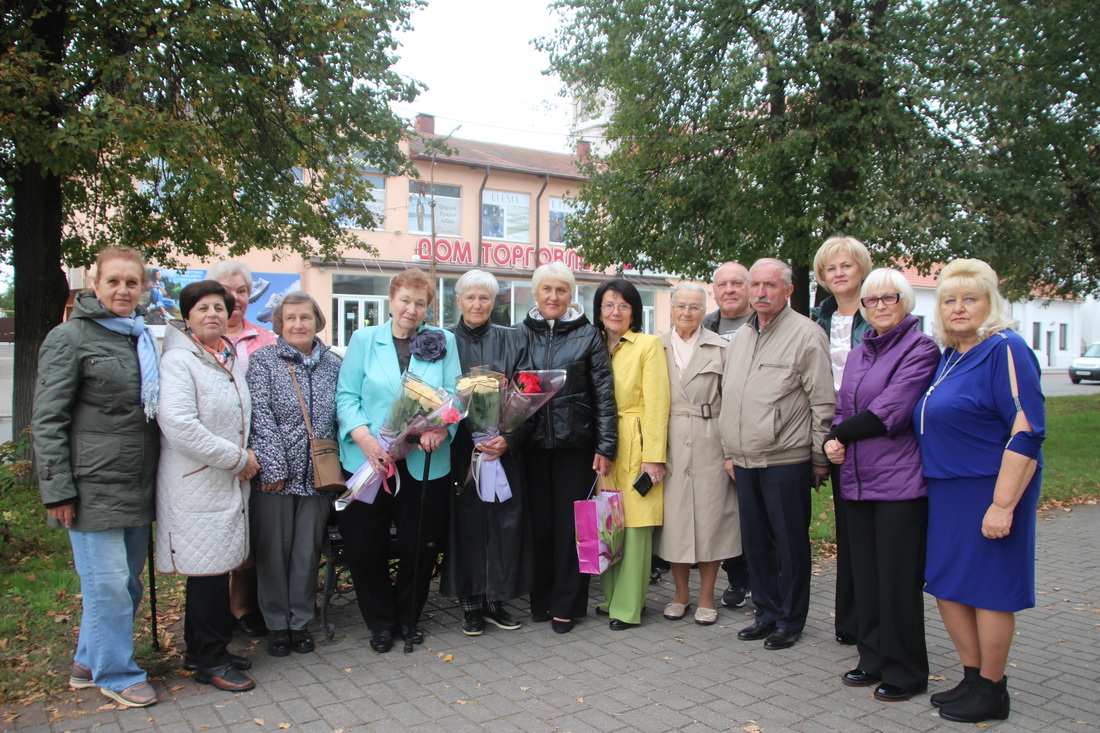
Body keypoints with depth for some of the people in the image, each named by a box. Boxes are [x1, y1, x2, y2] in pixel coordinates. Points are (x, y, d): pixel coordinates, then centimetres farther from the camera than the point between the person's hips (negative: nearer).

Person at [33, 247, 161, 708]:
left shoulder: (144, 337, 13)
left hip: (137, 487, 7)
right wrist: (57, 490, -14)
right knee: (107, 583, 0)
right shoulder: (70, 337, -7)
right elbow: (48, 420, -10)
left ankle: (90, 661, 32)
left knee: (127, 581, 14)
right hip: (94, 486, -7)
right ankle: (116, 674, 17)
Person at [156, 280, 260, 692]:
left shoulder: (229, 358, 13)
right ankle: (210, 661, 13)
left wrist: (246, 455, 7)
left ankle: (202, 650, 29)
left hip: (229, 482, 8)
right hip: (196, 485, -8)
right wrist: (237, 458, -17)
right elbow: (179, 426, -24)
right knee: (208, 570, -2)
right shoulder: (178, 360, -13)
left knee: (216, 569, 15)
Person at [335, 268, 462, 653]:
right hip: (368, 461, 0)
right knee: (365, 548, 6)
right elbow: (346, 397, -1)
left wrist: (439, 428, -21)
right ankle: (380, 622, 28)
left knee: (421, 547, 9)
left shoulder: (443, 342, 7)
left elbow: (453, 394, 0)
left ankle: (407, 617, 33)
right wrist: (364, 437, -17)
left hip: (425, 463, 1)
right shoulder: (365, 340, 5)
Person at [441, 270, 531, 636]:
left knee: (505, 519, 2)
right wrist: (474, 440, -14)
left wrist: (508, 438, -11)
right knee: (467, 520, 2)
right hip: (460, 446, -1)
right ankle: (470, 603, 15)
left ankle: (496, 599, 16)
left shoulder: (511, 340, 7)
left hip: (504, 445, 1)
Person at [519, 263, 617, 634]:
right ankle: (541, 599, 23)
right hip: (534, 443, 2)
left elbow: (604, 392, -1)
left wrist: (605, 446, -7)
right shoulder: (522, 334, 8)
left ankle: (566, 605, 16)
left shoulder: (587, 335, 2)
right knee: (539, 520, 7)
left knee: (570, 523, 3)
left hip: (575, 443, -2)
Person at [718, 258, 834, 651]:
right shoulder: (739, 338, 14)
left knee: (790, 544, 5)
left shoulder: (805, 334, -7)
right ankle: (767, 613, 28)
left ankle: (790, 621, 19)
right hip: (746, 461, 6)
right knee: (756, 542, 13)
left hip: (786, 460, -6)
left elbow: (823, 403, -8)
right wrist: (730, 451, 15)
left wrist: (820, 458, -7)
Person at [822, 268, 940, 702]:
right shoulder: (858, 353, 16)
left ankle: (905, 671, 17)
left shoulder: (920, 349, -7)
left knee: (899, 578, 1)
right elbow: (843, 409, 16)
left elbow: (891, 412, -16)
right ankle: (874, 661, 26)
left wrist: (840, 435, -6)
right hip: (858, 479, 7)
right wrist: (834, 442, -5)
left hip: (900, 480, -7)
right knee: (865, 575, 12)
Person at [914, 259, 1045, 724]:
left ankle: (991, 693, 20)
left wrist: (1002, 505, -23)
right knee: (946, 586, 13)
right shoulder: (950, 355, 13)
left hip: (988, 490, -8)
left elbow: (1026, 433, -19)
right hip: (946, 492, 9)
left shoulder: (1004, 350, -14)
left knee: (987, 590, 3)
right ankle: (973, 678, 29)